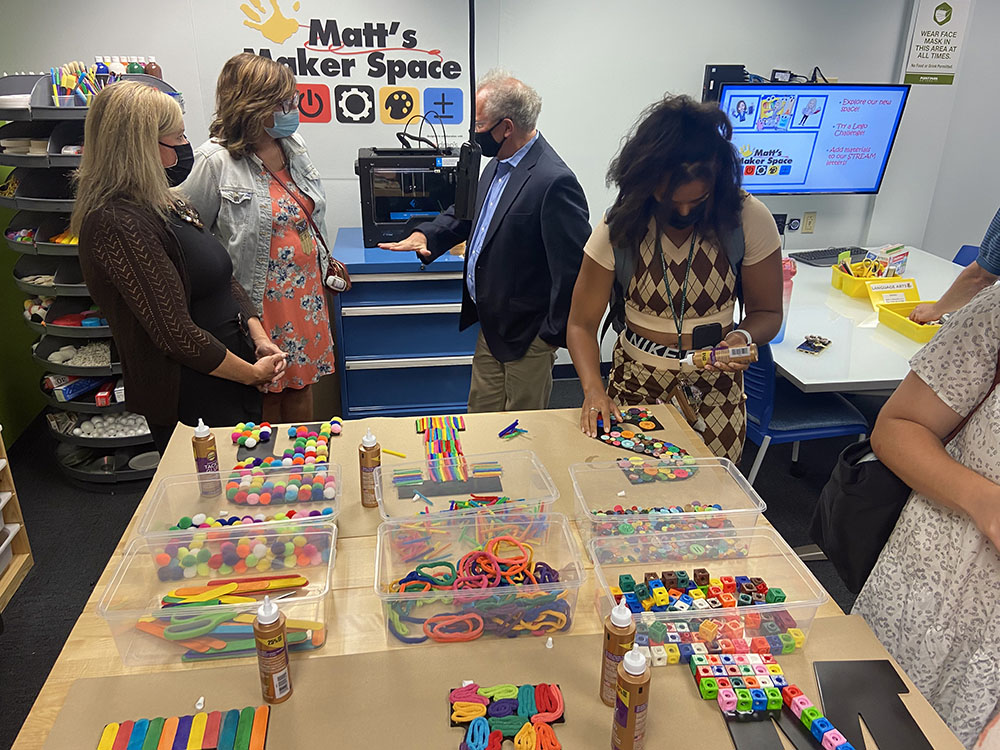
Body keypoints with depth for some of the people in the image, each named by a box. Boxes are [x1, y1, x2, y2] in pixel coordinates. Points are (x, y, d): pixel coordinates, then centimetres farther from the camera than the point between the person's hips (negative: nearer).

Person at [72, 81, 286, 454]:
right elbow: (177, 335, -23)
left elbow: (225, 280, 13)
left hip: (232, 383, 9)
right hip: (192, 402, -9)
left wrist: (259, 337, -2)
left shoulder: (165, 203, 8)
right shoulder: (117, 225, -22)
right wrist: (254, 373, -13)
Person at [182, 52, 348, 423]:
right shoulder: (217, 160, -16)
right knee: (267, 397, 9)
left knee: (302, 384, 17)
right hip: (261, 301, -6)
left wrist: (326, 259, 20)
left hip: (307, 291, 6)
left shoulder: (294, 144, 3)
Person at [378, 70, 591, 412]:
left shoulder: (554, 181, -24)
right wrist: (426, 233, 6)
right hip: (490, 324, 9)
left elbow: (573, 268, -22)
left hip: (527, 336, -9)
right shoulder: (499, 164, 7)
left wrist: (552, 334, -14)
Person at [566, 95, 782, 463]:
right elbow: (582, 324, -8)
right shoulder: (619, 227, -12)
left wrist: (744, 336, -23)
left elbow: (767, 312, 0)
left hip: (716, 388, 0)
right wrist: (593, 389, -25)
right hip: (635, 383, 0)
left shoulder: (750, 220, -12)